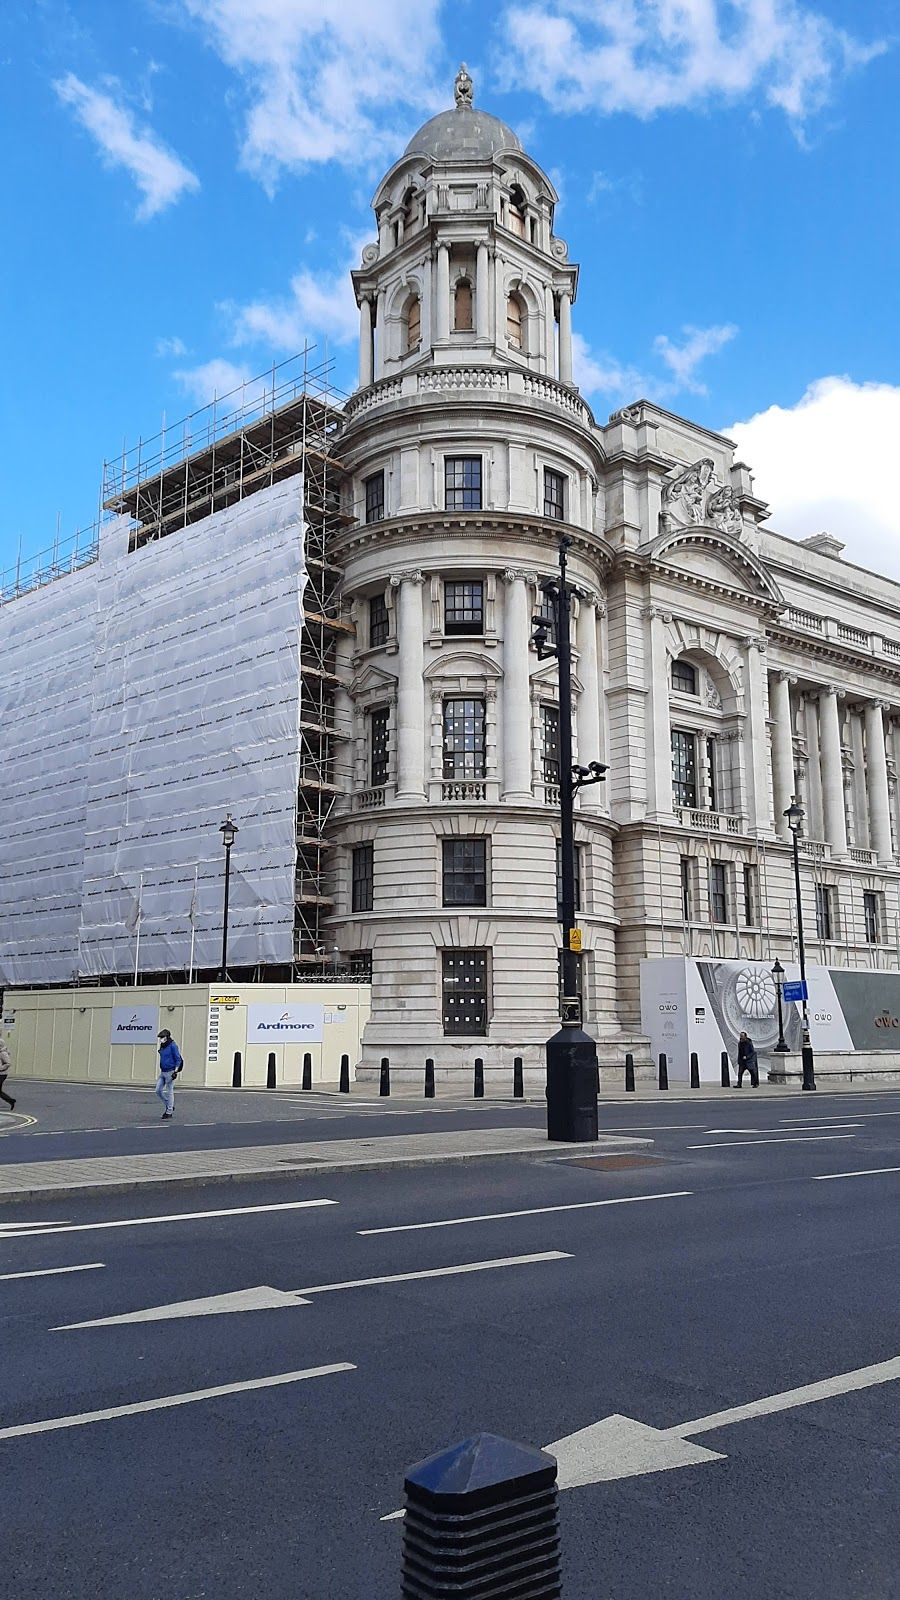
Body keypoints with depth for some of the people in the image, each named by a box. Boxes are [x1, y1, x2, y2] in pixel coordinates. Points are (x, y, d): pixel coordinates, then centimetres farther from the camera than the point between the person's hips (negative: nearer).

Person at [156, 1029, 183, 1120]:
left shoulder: (173, 1046, -12)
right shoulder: (162, 1046, 11)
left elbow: (178, 1060, -12)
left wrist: (176, 1071, -18)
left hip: (170, 1072, -8)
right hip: (163, 1072, 8)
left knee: (169, 1092, -3)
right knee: (158, 1090, 5)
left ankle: (169, 1113, 4)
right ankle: (170, 1106, 21)